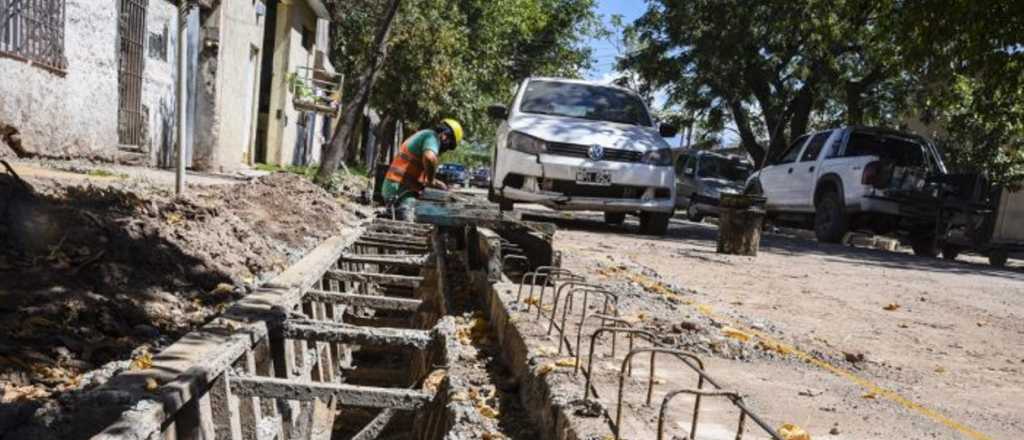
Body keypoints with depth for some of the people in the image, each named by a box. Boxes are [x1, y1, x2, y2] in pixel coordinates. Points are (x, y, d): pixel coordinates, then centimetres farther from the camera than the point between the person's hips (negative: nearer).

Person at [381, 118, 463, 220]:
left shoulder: (422, 135, 25)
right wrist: (431, 181, -13)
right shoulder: (432, 136, -5)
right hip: (401, 190, -10)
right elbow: (430, 158, -29)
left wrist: (435, 183, 21)